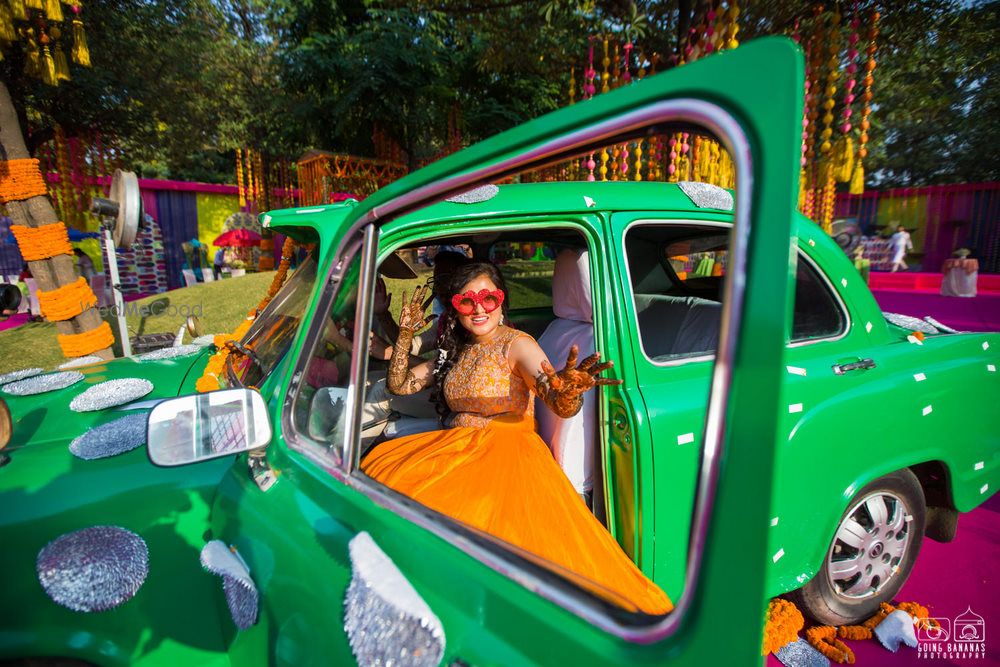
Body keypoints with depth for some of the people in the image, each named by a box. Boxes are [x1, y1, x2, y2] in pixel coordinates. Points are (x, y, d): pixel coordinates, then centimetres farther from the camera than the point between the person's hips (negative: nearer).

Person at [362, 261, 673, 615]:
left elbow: (562, 407, -19)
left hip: (506, 452, -6)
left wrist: (568, 391, -44)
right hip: (455, 451, 6)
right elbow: (399, 384, 17)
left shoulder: (517, 344, -5)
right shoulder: (454, 351, 14)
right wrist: (406, 334, 3)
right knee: (384, 467, -18)